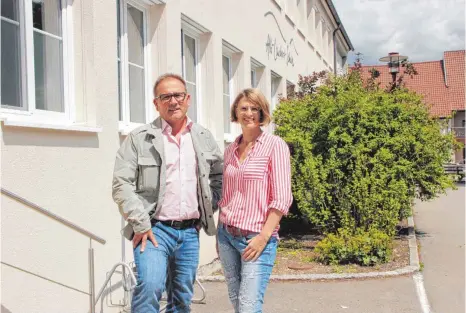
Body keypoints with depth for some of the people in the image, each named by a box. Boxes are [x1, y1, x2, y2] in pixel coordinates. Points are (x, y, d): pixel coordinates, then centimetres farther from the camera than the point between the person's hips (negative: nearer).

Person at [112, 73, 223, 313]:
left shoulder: (204, 138, 11)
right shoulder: (139, 138, -2)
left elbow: (218, 176, 19)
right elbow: (122, 184, -7)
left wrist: (208, 209, 7)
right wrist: (141, 224, -12)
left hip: (190, 232, 4)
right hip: (154, 229, -4)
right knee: (150, 286, -23)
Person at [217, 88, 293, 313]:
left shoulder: (275, 145, -6)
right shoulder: (231, 150, 11)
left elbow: (282, 198, -11)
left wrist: (263, 237, -15)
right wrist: (220, 233, 14)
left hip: (257, 238, -5)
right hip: (227, 235, 6)